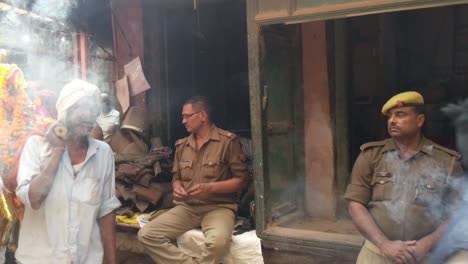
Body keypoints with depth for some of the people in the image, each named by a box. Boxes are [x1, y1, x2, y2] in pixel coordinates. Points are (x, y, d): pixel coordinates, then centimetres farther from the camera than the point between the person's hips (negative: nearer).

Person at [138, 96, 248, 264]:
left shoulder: (228, 141, -4)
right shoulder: (181, 145, 13)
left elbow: (241, 180, -4)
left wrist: (210, 188, -17)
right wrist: (177, 188, -3)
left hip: (218, 207, -5)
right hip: (187, 207, 5)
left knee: (218, 241, -38)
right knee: (146, 234, -16)